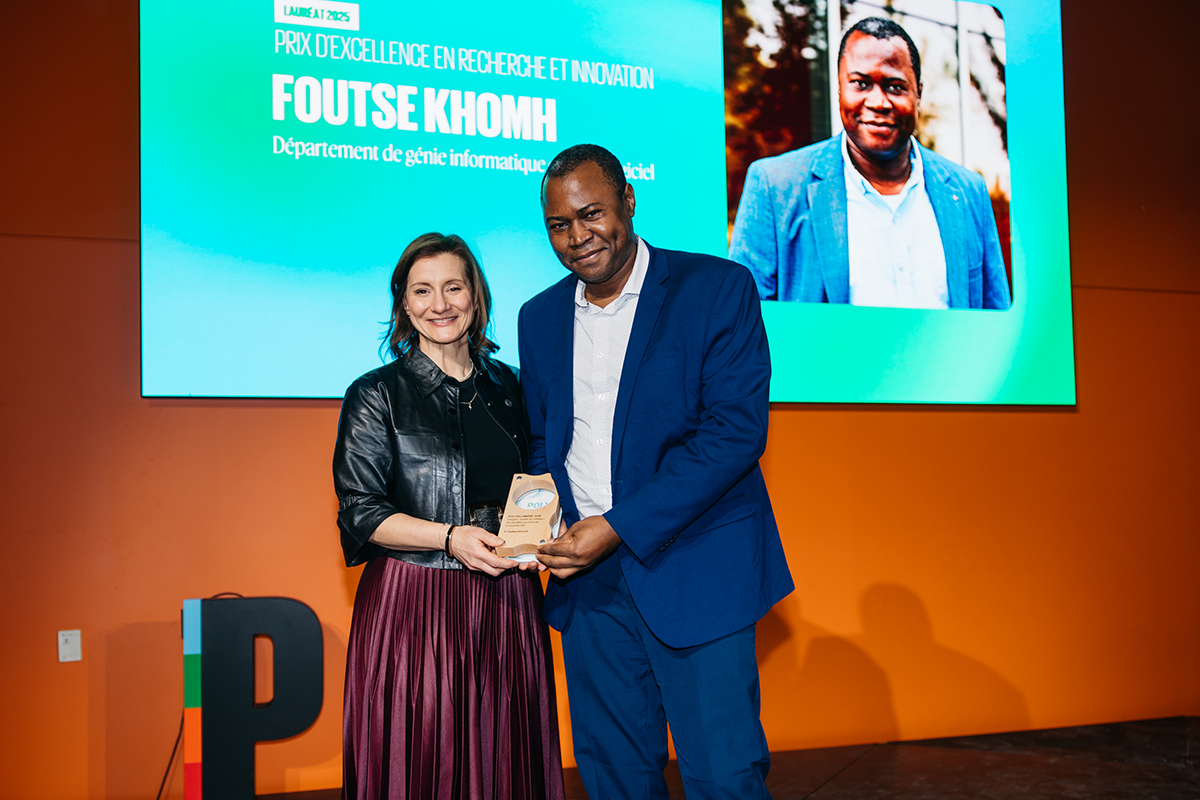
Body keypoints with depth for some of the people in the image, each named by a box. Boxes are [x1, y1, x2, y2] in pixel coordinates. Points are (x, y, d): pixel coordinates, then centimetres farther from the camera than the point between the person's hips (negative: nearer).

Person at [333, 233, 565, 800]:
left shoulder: (505, 387, 11)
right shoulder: (376, 396, -1)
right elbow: (361, 513, -7)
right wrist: (451, 537, -20)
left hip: (505, 604, 4)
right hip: (413, 605, -3)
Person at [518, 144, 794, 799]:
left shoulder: (719, 288, -6)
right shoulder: (540, 317, 12)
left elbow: (736, 430, -14)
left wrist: (619, 527, -18)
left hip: (695, 571, -5)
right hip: (588, 578, 5)